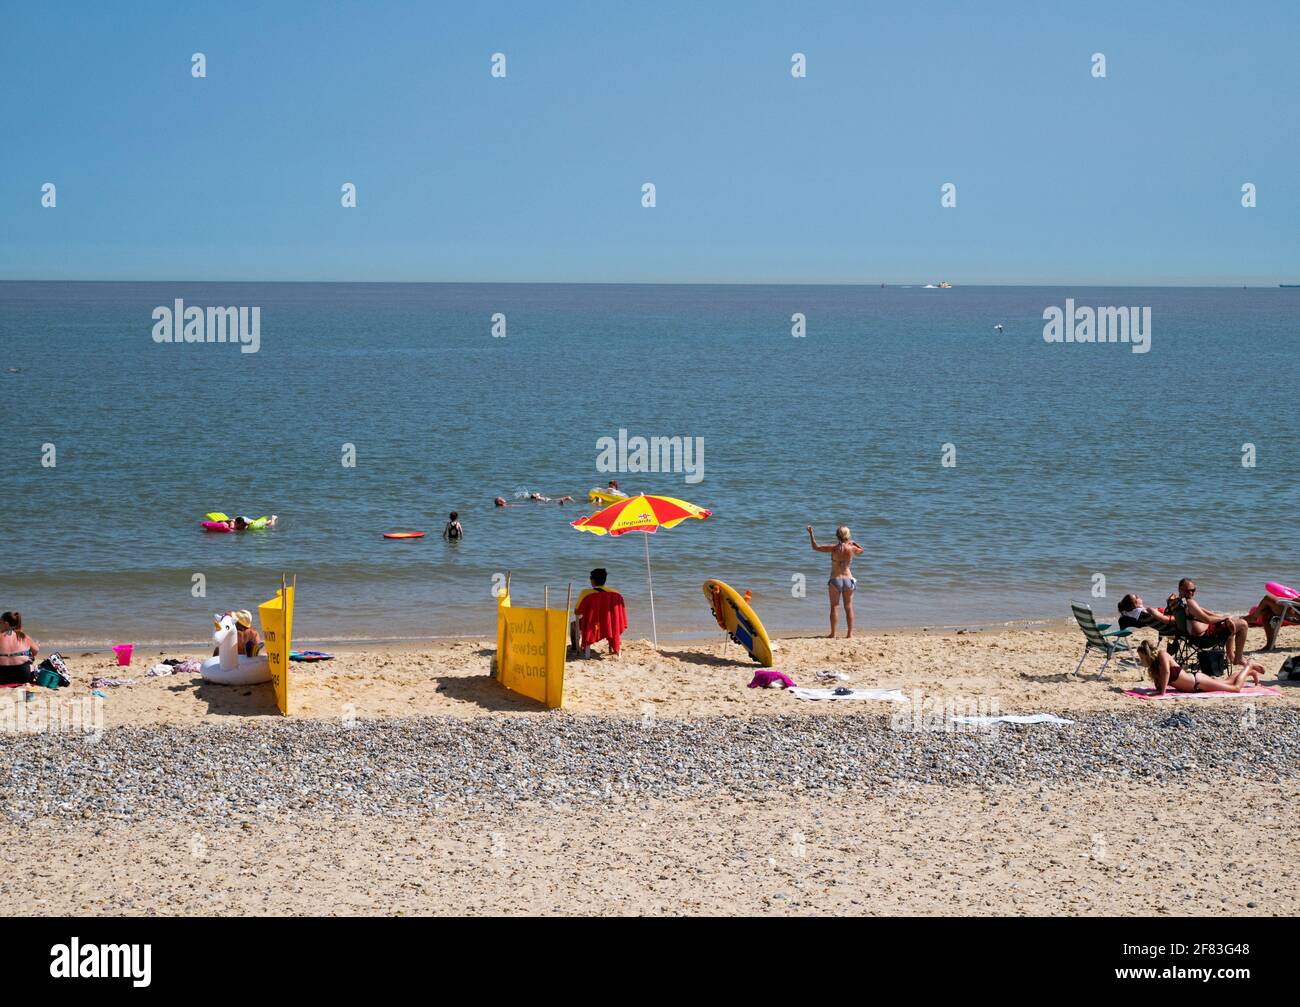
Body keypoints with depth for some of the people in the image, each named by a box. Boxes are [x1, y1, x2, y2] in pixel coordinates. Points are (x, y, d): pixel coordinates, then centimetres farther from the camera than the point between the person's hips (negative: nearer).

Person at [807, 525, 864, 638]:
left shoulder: (834, 548, -13)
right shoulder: (852, 548, -8)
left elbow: (815, 547, -2)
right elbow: (862, 551, 16)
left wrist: (811, 534, 7)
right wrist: (853, 542, 21)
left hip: (835, 580, -2)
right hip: (848, 579, 2)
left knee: (834, 607, 6)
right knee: (848, 607, 10)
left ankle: (833, 634, 5)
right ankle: (850, 633, 12)